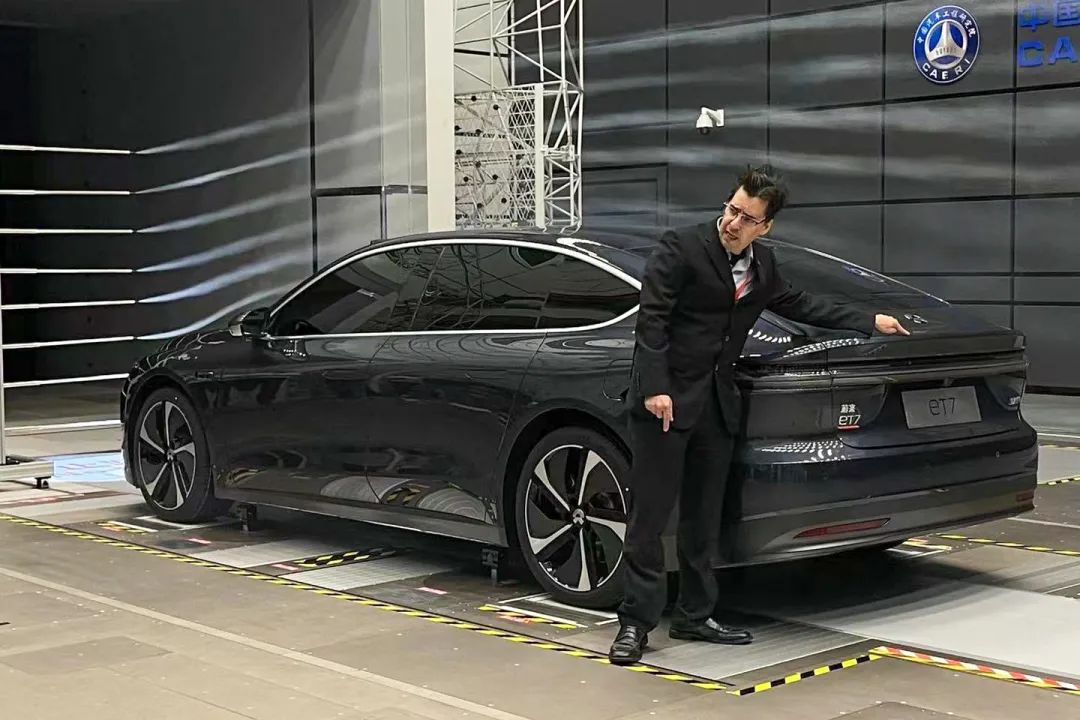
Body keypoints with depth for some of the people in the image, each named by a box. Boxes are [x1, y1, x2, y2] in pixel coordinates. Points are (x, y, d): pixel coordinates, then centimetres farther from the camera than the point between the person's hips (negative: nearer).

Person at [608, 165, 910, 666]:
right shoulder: (681, 248, -11)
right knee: (649, 515, -4)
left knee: (703, 519, 11)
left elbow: (797, 305, 26)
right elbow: (652, 318, -15)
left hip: (717, 400, 7)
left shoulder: (761, 264, 10)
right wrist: (655, 389, -22)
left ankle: (694, 617, 21)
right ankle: (636, 623, 2)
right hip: (666, 397, -7)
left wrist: (869, 322, 27)